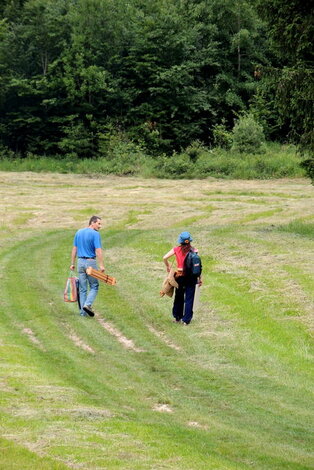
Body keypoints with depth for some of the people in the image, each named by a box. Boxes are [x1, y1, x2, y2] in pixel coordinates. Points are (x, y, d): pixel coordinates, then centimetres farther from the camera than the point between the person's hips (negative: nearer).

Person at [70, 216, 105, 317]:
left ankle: (83, 312, 7)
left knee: (82, 288, 9)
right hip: (91, 262, -5)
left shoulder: (79, 232, 8)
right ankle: (87, 304, -12)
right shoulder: (95, 234, -11)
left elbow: (74, 249, 11)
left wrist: (72, 263, 15)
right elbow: (98, 251, -17)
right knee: (94, 286, 8)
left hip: (80, 262, 5)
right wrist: (101, 265, -17)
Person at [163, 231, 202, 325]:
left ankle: (177, 317, 28)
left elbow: (165, 258, -10)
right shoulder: (193, 251, -8)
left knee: (179, 296, 19)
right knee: (189, 298, 6)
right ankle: (186, 319, 5)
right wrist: (199, 278, 0)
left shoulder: (176, 250, -5)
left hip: (179, 275, 1)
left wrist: (167, 266, 8)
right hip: (191, 277, -1)